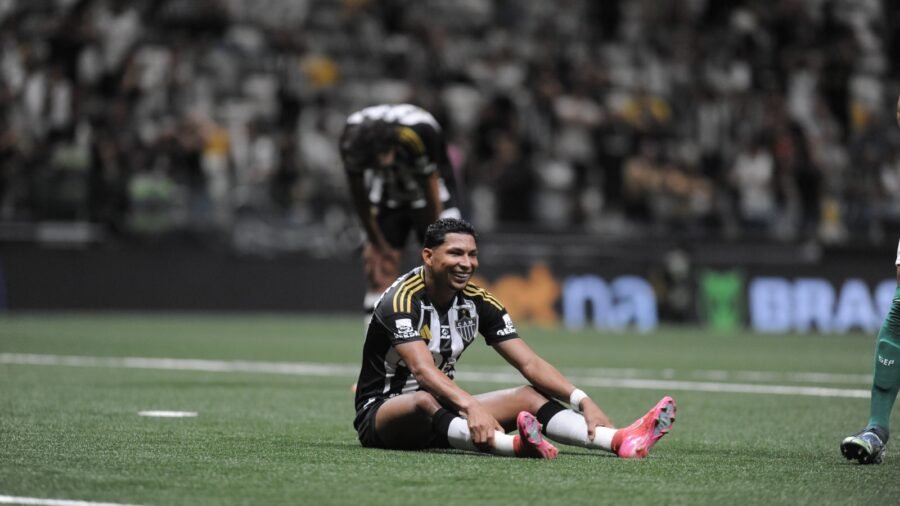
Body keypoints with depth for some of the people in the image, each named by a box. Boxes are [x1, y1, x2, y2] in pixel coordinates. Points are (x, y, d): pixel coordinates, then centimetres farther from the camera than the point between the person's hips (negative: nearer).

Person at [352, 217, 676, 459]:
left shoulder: (478, 302, 0)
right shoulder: (402, 301, -21)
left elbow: (529, 364, -5)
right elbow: (422, 369, -36)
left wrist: (583, 400, -20)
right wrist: (471, 406, -53)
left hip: (443, 411, 7)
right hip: (382, 412, -7)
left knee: (528, 396, -12)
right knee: (425, 403, -40)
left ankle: (620, 441, -35)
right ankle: (514, 445, -67)